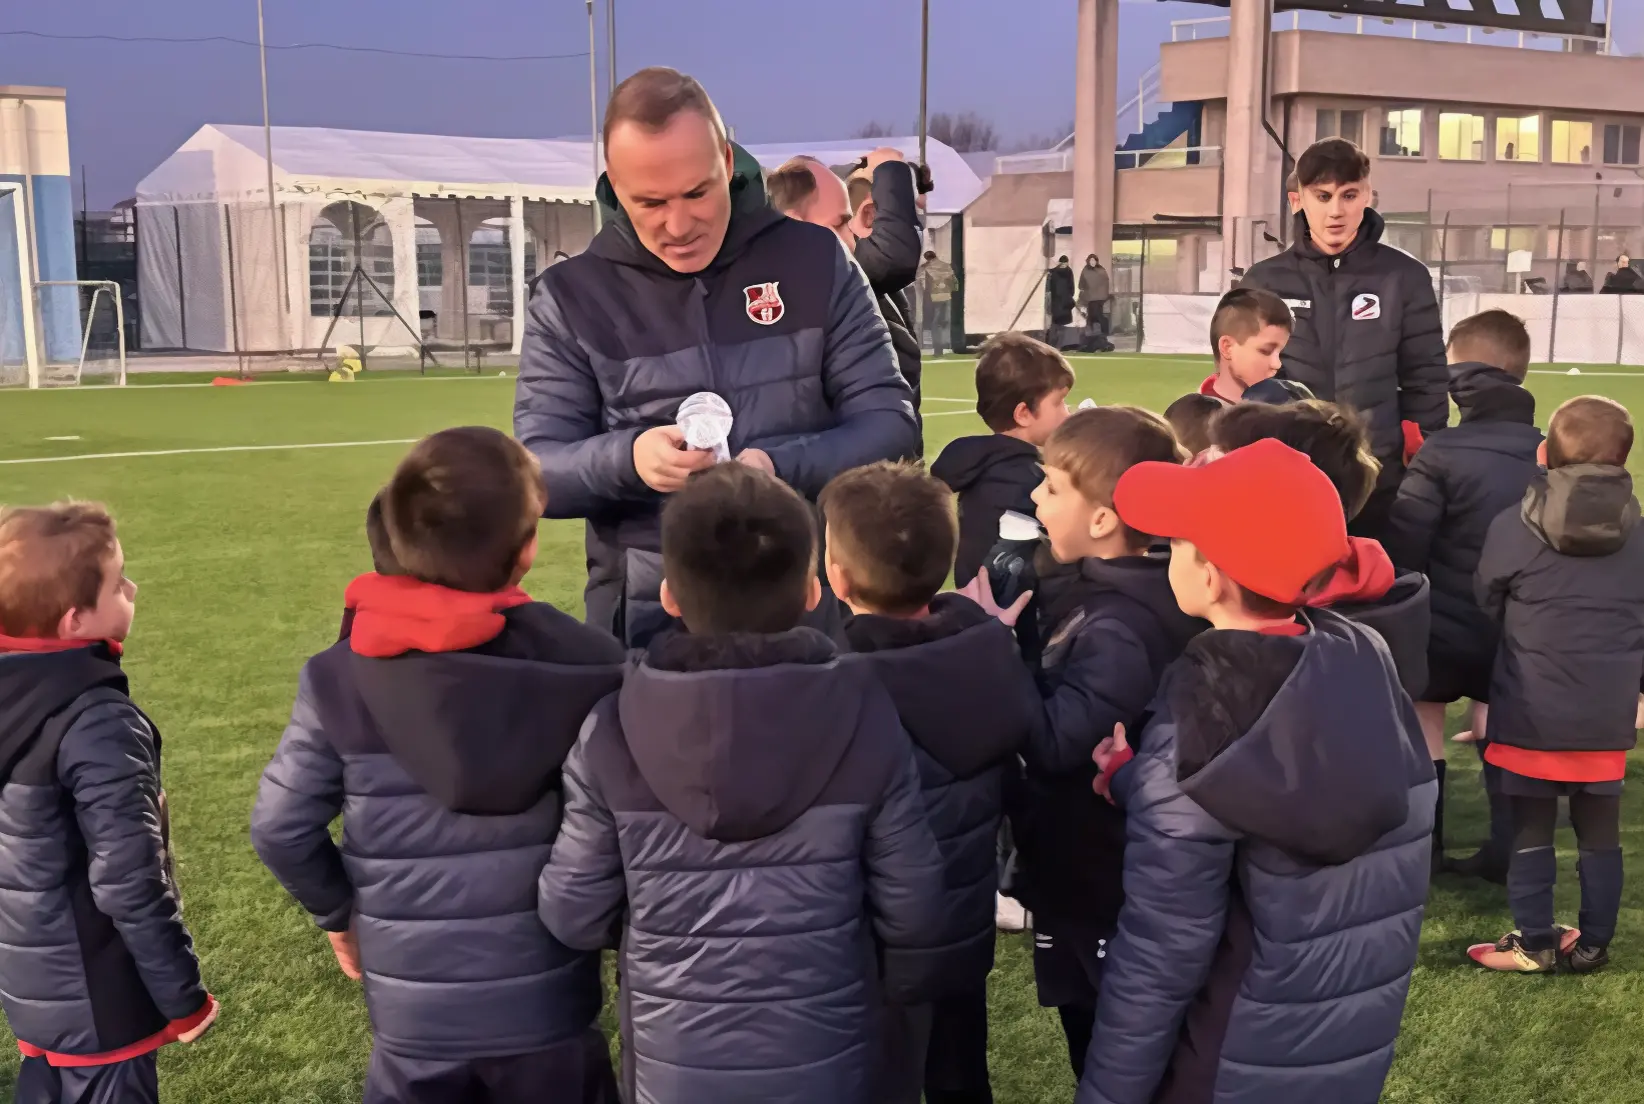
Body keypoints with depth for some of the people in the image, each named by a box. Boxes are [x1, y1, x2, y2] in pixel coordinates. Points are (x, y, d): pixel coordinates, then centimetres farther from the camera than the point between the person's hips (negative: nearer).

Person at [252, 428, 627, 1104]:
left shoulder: (339, 678, -10)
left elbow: (281, 826, -4)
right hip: (544, 1003, -1)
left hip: (412, 1012, 1)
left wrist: (339, 910, 13)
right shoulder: (581, 664, -15)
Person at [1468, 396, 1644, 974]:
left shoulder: (1511, 529, -10)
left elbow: (1486, 608, 3)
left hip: (1532, 714, -3)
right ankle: (1592, 945, 23)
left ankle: (1534, 943, 15)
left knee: (1531, 833, 8)